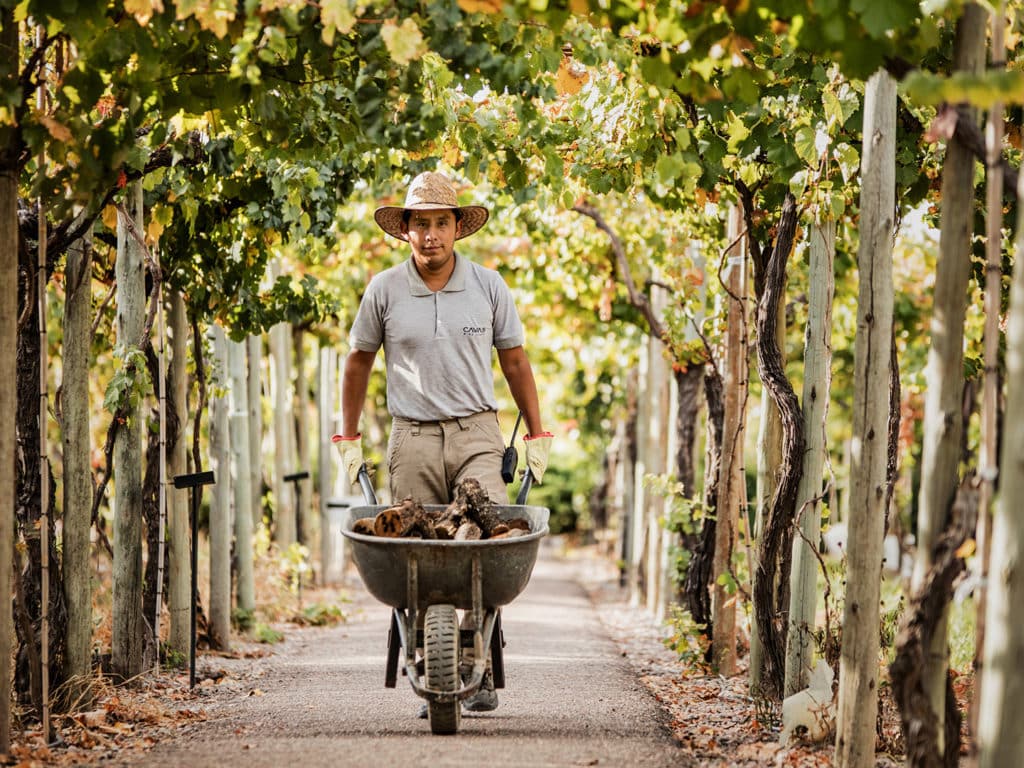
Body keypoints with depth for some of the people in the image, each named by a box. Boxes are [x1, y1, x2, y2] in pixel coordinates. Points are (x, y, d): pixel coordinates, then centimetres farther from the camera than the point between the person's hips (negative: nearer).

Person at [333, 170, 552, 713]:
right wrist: (348, 439, 13)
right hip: (413, 439, 1)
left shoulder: (488, 286, 3)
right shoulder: (384, 291, 2)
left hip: (477, 434, 0)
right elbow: (358, 362, 14)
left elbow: (515, 362, 12)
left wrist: (536, 437, 12)